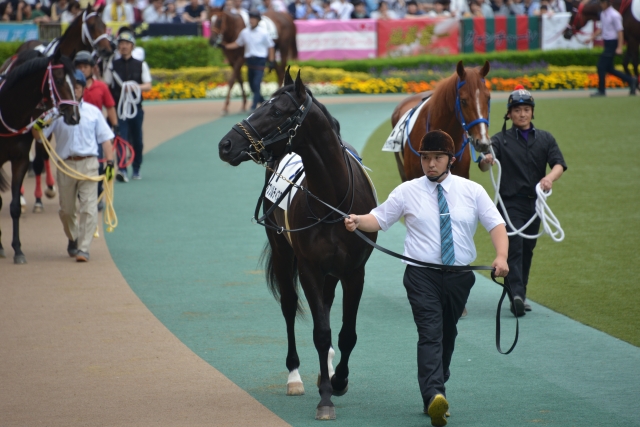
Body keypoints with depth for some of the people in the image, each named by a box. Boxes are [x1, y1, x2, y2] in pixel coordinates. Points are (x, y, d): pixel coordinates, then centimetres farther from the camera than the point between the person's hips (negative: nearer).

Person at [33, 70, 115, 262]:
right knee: (67, 209, 11)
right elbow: (39, 136, -2)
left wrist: (110, 162, -1)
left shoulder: (93, 112, 7)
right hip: (66, 164, 1)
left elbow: (105, 138, 9)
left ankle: (83, 248, -11)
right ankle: (73, 240, 35)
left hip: (89, 163, -1)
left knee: (89, 207, -10)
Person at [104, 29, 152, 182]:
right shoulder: (112, 66, 6)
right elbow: (106, 86, 6)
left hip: (135, 107, 1)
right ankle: (122, 170, -22)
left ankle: (136, 170, 22)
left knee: (137, 140, 8)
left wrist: (135, 87, -19)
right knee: (121, 139, -14)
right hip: (119, 108, -1)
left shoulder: (141, 65, 7)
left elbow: (148, 85, 1)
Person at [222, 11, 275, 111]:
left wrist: (271, 61, -6)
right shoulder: (244, 32, 4)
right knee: (252, 84, 12)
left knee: (256, 83, -13)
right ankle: (263, 102, 32)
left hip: (260, 60, -5)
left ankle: (254, 106, -12)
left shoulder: (263, 33, -7)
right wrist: (225, 46, 5)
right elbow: (237, 44, 15)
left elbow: (270, 47, -2)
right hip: (249, 60, 5)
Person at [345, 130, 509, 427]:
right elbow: (379, 219, 4)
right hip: (422, 274, -3)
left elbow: (496, 224, 0)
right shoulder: (407, 192, 2)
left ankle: (435, 391, 31)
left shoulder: (472, 191, 4)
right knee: (430, 334, -18)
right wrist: (357, 221, -19)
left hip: (459, 276, 3)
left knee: (447, 335, 16)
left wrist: (501, 257, -17)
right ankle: (434, 396, -33)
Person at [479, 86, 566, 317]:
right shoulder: (501, 140, 1)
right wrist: (486, 161, -39)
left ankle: (521, 293, 19)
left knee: (528, 248, 9)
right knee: (515, 245, -15)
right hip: (510, 201, -4)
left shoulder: (545, 139, 8)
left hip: (534, 201, 4)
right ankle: (516, 294, -25)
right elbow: (484, 166, -13)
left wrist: (550, 177, -28)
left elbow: (559, 163, -6)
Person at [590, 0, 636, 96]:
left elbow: (620, 31, -17)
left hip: (612, 44, -9)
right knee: (609, 68, 11)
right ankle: (630, 80, 21)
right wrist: (592, 38, 10)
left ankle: (601, 91, 1)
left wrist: (619, 48, -21)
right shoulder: (603, 14, 11)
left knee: (601, 66, -8)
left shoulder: (614, 15, -16)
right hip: (607, 44, 9)